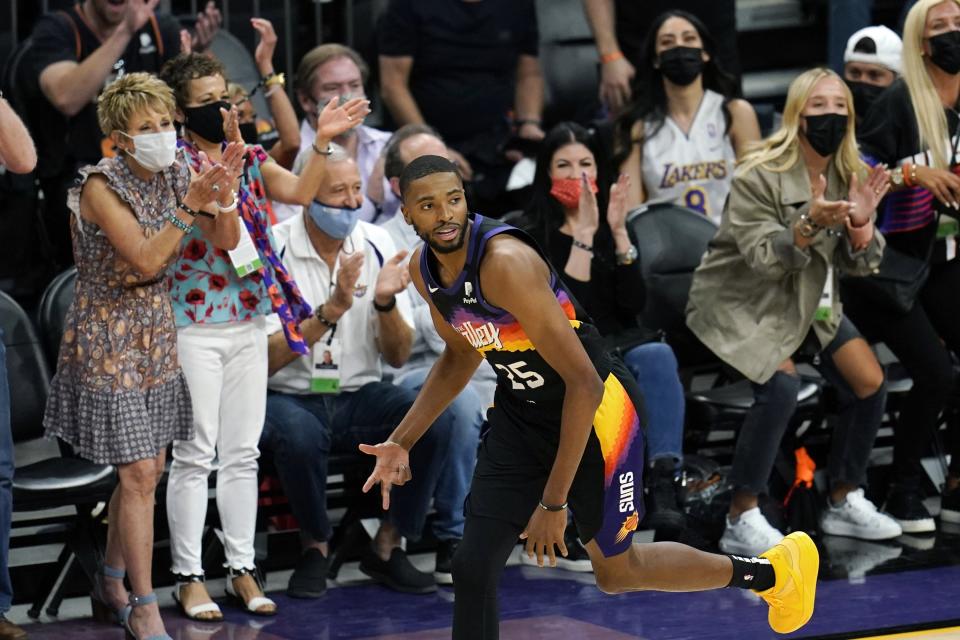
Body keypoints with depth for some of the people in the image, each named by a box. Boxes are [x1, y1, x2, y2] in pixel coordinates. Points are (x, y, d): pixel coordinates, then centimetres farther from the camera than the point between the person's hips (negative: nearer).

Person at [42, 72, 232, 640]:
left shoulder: (176, 173, 1)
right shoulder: (102, 185, -18)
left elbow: (227, 246, -1)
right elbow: (145, 260, -25)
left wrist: (222, 195, -18)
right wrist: (189, 205, -30)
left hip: (156, 333, 7)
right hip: (108, 336, -7)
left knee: (148, 470, 11)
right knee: (139, 473, -8)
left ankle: (111, 586, 28)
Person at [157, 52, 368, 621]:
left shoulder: (251, 158, 8)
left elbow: (300, 192, -9)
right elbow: (225, 232, -21)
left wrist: (323, 142, -19)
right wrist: (230, 155, -29)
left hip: (249, 323, 6)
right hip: (194, 327, -5)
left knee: (243, 454, 9)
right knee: (195, 456, -1)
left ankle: (242, 570, 17)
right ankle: (189, 577, 6)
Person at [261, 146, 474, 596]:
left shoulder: (377, 246, 2)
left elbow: (398, 357, 1)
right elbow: (265, 360, -17)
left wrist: (385, 302, -19)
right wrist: (331, 310, -26)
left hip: (361, 396, 4)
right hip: (289, 399, -4)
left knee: (442, 419, -23)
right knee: (298, 433, -38)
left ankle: (387, 547, -6)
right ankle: (315, 546, -9)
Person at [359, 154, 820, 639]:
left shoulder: (506, 262, -31)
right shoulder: (423, 270, -5)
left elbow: (584, 383, -30)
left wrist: (554, 501, -28)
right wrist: (402, 442, 8)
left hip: (595, 409, -7)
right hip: (519, 414, 7)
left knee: (616, 571, 10)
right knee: (473, 569, -4)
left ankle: (774, 571, 33)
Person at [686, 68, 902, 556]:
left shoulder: (846, 175, -2)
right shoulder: (760, 175, -22)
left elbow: (859, 265, -1)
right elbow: (764, 261, -25)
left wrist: (860, 223, -21)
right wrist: (808, 225, -41)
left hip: (806, 300, 7)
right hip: (740, 301, -7)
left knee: (869, 382, -1)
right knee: (781, 386, -28)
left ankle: (845, 502, 17)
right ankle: (741, 521, -20)